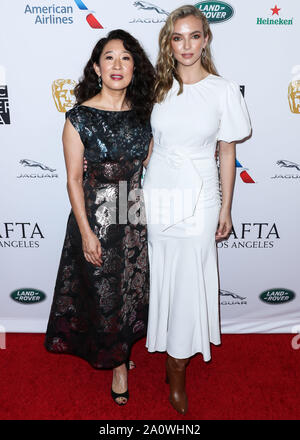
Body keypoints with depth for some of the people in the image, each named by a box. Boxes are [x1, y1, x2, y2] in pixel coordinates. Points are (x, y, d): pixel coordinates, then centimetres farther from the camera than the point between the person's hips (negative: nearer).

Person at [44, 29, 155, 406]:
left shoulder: (142, 112, 1)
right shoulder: (79, 117, -11)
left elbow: (148, 165, 8)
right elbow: (74, 179, -10)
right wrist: (86, 232, -12)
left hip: (136, 214, 4)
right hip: (96, 215, -4)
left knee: (133, 286, 17)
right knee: (103, 290, 10)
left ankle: (122, 345, 46)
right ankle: (117, 362, 35)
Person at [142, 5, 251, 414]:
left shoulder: (224, 90, -3)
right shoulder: (157, 86, 4)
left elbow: (227, 153, 1)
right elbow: (148, 144, 10)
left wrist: (226, 209, 1)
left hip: (198, 197, -2)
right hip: (156, 193, 3)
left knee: (188, 280, 3)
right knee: (160, 276, 13)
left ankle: (178, 369, 24)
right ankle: (169, 352, 38)